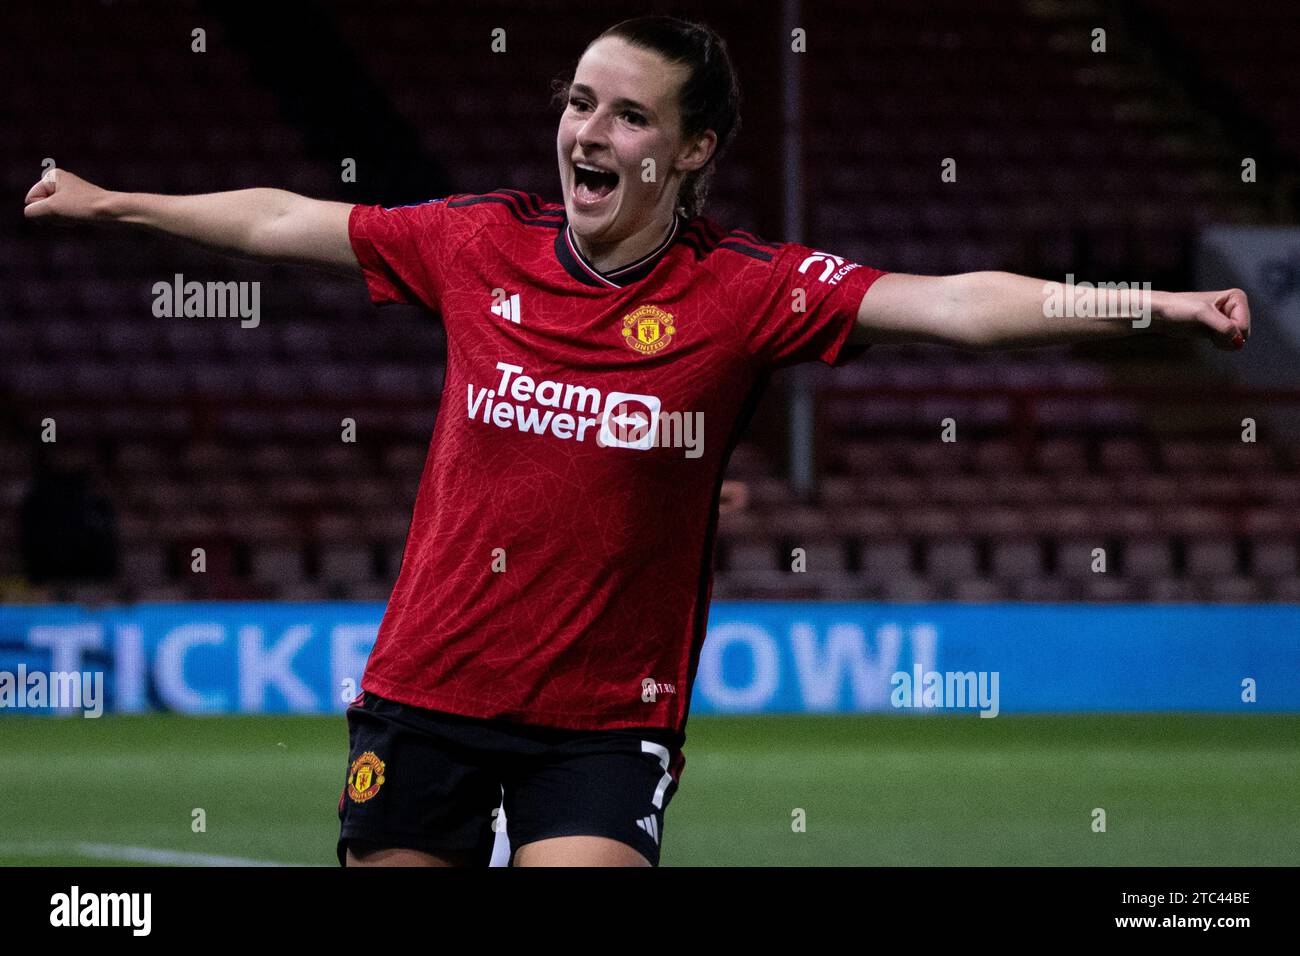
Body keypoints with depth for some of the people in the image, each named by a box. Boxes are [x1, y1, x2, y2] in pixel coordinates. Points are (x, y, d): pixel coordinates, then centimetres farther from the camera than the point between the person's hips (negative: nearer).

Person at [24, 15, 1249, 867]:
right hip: (427, 692, 3)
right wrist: (110, 203, 24)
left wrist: (1150, 304, -32)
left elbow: (952, 304, -20)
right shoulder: (481, 242, -1)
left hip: (606, 721, -3)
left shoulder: (744, 290, -9)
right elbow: (285, 222, 14)